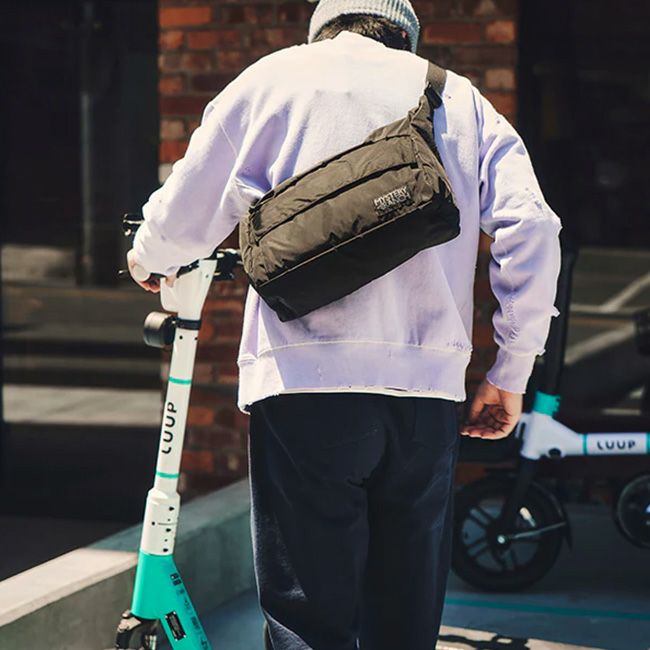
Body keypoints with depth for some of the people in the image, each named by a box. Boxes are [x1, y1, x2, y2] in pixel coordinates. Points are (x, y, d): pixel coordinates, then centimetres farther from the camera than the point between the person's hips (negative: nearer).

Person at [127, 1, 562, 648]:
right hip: (430, 386, 3)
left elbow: (181, 218, 13)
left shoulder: (275, 77, 11)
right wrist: (509, 375, 11)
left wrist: (151, 258, 36)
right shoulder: (460, 99, 17)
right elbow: (531, 228, 5)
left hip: (305, 384, -3)